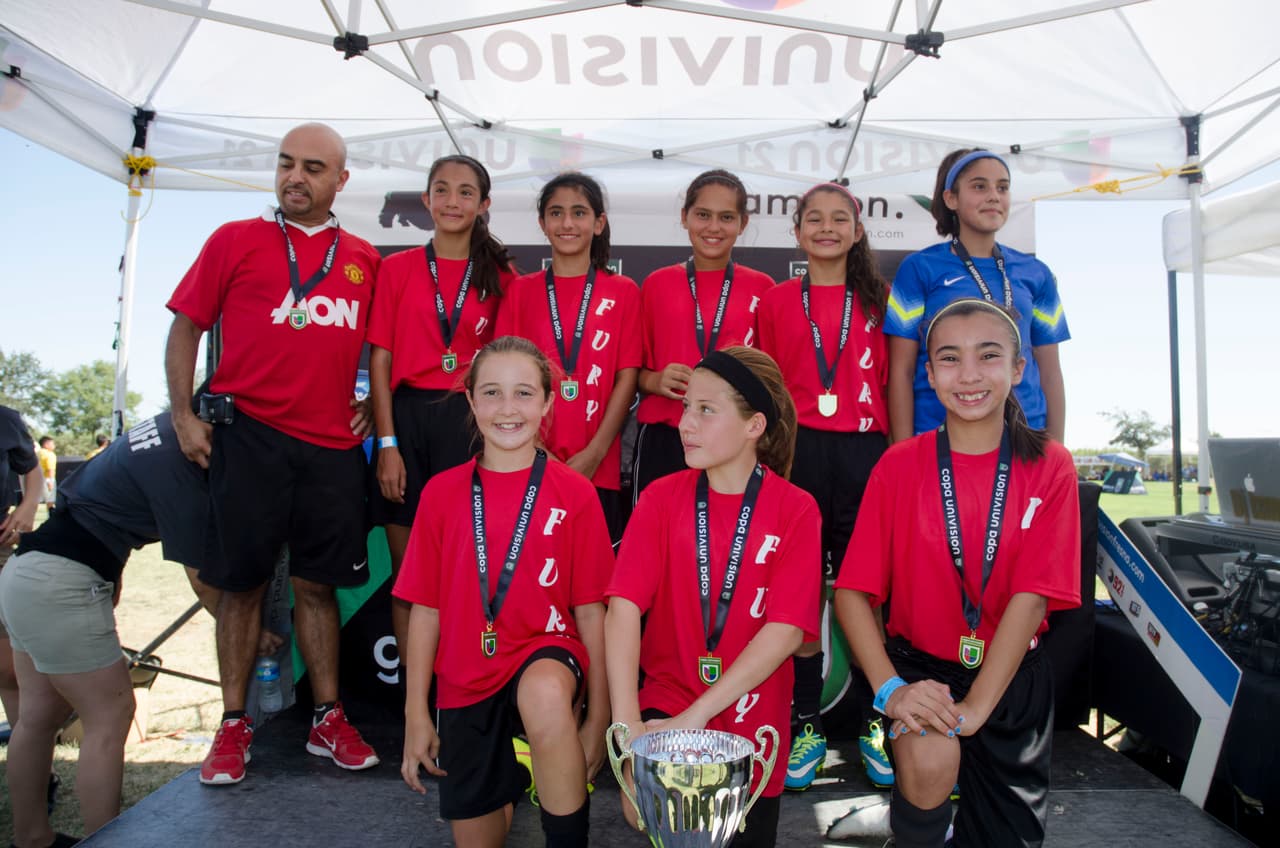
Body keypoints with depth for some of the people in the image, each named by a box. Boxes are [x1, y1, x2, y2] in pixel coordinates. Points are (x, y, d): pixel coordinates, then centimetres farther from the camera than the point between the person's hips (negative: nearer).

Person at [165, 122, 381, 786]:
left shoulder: (363, 259, 13)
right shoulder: (236, 239, 6)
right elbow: (186, 324, 5)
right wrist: (183, 414, -3)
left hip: (332, 444, 2)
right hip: (248, 433, -2)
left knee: (318, 584, 8)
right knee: (242, 581, 4)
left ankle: (327, 720, 19)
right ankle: (233, 725, 17)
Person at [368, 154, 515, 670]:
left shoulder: (500, 276, 6)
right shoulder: (398, 269, 7)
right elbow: (380, 360, 4)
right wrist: (387, 443, -4)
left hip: (472, 424, -1)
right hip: (408, 419, 1)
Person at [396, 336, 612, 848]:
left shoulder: (575, 494, -7)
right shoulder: (443, 493, -2)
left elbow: (591, 613, -4)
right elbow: (425, 609, 3)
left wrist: (598, 718, -5)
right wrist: (416, 713, 3)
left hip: (546, 653, -3)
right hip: (465, 686, 3)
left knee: (544, 694, -37)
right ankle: (503, 792, 46)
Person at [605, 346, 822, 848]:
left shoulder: (796, 510, -9)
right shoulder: (662, 497, -4)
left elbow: (787, 630, -16)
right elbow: (624, 606, -13)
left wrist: (697, 715, -21)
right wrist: (627, 723, -23)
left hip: (753, 718, 0)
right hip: (668, 696, 1)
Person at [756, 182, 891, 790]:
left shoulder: (878, 300, 11)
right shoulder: (776, 302, 10)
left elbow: (892, 382, 9)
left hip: (864, 450, 1)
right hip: (798, 451, 0)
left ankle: (872, 721, 20)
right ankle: (806, 725, 16)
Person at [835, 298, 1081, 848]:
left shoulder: (1049, 467, -7)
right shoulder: (899, 466, -8)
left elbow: (1033, 594, -15)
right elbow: (852, 591, -11)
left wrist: (975, 708, -22)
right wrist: (890, 688, -24)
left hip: (1012, 674, 2)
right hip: (920, 663, -1)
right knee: (929, 759, -29)